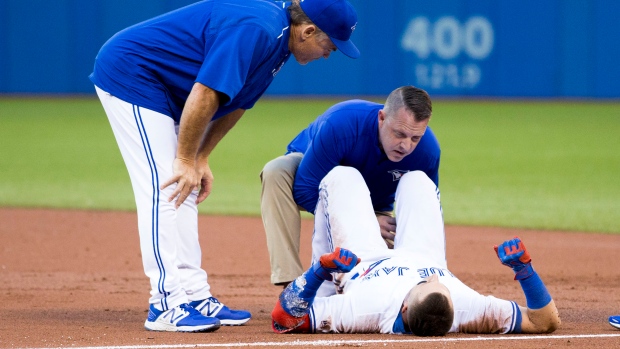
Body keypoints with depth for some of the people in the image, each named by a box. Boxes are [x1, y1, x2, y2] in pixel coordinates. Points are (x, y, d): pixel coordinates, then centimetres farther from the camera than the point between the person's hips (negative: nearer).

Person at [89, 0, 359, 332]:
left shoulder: (277, 39, 5)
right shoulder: (254, 30, -26)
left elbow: (235, 101, 11)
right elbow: (205, 94, -29)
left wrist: (200, 159, 5)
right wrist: (187, 159, -22)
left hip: (161, 87, 10)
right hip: (128, 72, -10)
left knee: (184, 191, 8)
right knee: (163, 188, -15)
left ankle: (194, 296, 10)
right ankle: (166, 305, -17)